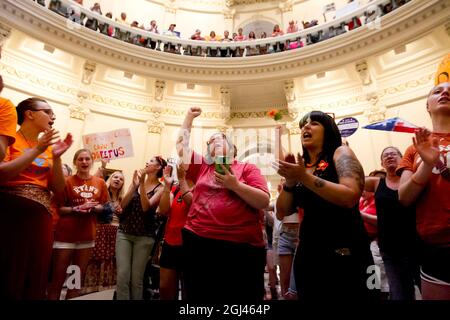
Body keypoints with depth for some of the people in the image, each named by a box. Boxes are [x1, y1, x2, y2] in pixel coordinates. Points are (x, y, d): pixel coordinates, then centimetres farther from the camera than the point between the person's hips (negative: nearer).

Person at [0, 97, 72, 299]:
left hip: (41, 218, 5)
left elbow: (58, 189, 7)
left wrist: (56, 157, -5)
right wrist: (36, 151, -15)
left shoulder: (48, 147, 12)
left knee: (33, 279, 10)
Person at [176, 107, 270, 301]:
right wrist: (189, 117, 20)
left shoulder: (247, 168, 5)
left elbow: (264, 201, -5)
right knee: (201, 297, 16)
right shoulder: (201, 167, 13)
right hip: (199, 243, 3)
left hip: (242, 246, -2)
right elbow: (181, 145, 16)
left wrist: (235, 185, -15)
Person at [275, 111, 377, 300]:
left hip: (344, 253, -5)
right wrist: (290, 182, -10)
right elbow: (282, 212, 5)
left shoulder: (339, 153, -3)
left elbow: (350, 196, -21)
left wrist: (306, 177, -22)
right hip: (308, 253, 5)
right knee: (310, 295, 14)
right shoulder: (299, 167, 9)